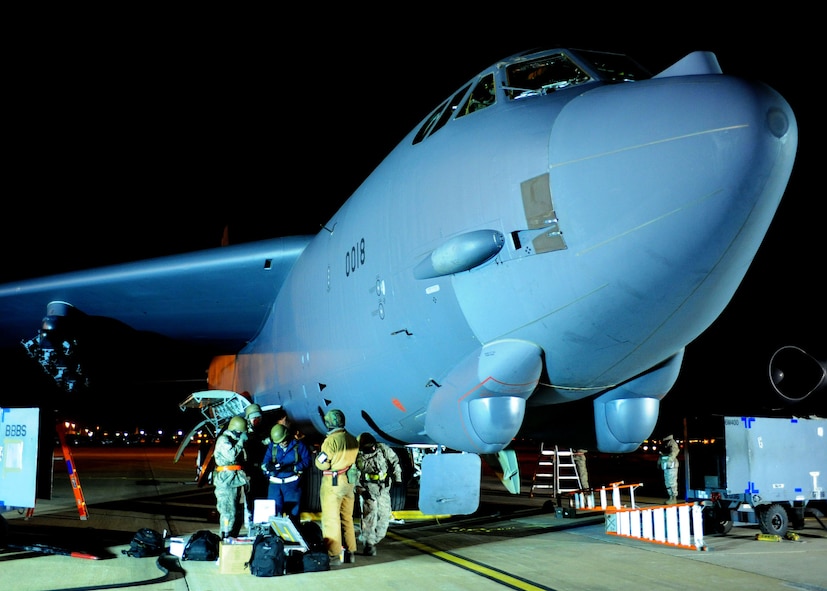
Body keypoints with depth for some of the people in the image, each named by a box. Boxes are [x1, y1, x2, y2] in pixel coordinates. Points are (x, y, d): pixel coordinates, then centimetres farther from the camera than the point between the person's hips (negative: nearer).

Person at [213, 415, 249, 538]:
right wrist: (241, 442, -16)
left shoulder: (236, 441, 20)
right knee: (228, 513, -11)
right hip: (226, 482, -9)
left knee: (239, 511, 11)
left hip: (237, 481, 9)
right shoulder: (223, 440, -8)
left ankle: (233, 537, 19)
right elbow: (231, 455, -23)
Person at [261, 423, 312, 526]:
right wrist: (269, 466, -26)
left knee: (293, 513, 1)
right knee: (273, 513, 3)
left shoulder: (298, 445, 0)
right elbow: (264, 463, -1)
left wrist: (292, 468, -18)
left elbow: (307, 461, -6)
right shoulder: (272, 446, 7)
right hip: (275, 483, 2)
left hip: (292, 483, -2)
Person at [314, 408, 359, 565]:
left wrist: (318, 457, 5)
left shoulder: (331, 440, -16)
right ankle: (349, 552, 20)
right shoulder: (353, 440, 6)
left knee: (331, 519, -2)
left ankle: (334, 555, -1)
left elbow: (322, 464, -14)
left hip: (333, 483, -7)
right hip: (349, 482, 7)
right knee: (347, 518, 15)